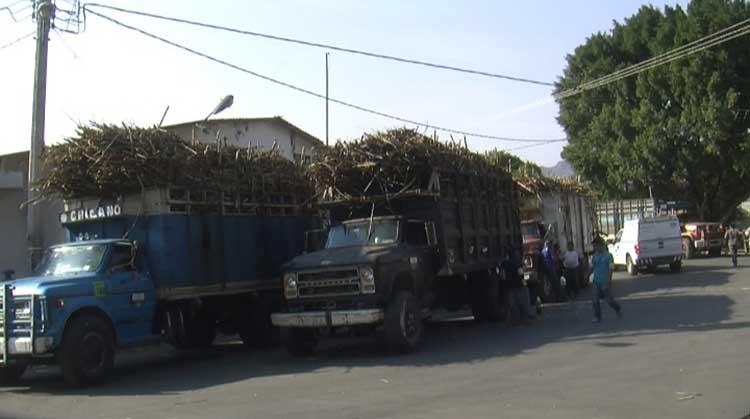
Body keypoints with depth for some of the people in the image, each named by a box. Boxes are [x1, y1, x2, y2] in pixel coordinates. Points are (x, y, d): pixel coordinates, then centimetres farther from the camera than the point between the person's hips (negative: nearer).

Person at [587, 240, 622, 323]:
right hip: (596, 281, 5)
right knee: (595, 300, -1)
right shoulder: (594, 256, 7)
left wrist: (609, 280, -19)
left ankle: (618, 309, 32)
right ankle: (597, 317, 9)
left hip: (605, 282, -5)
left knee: (609, 299, 4)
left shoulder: (608, 255, -9)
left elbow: (611, 269, -12)